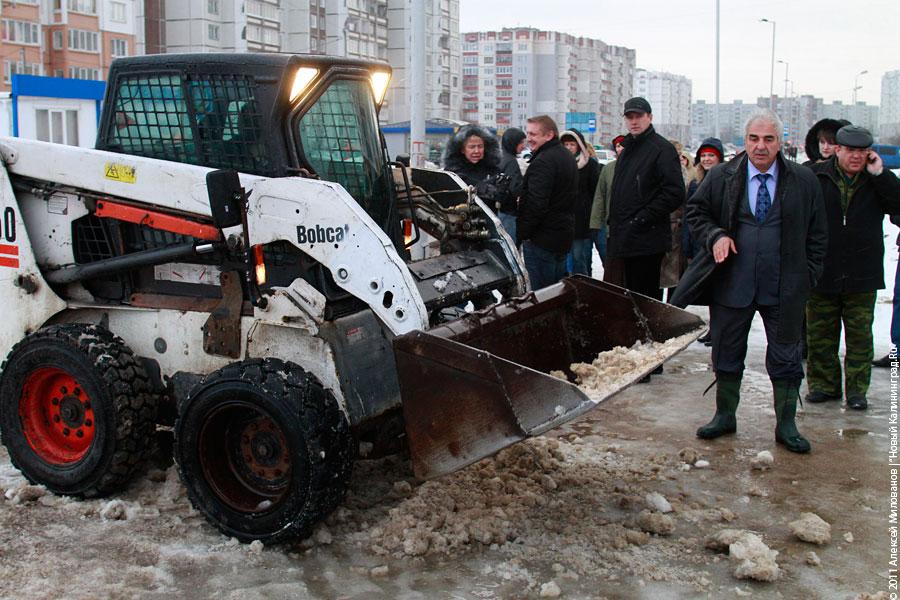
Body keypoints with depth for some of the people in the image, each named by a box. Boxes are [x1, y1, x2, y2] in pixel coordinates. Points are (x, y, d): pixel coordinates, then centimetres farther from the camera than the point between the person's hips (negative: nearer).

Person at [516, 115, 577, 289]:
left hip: (542, 239, -10)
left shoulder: (543, 162, -18)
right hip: (564, 235, 10)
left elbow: (536, 204, -24)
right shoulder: (567, 157, 15)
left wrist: (521, 234, -14)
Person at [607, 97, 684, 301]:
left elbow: (675, 193, -17)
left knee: (646, 297, -6)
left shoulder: (662, 149, -8)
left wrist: (641, 219, -18)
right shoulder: (628, 149, 20)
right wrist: (615, 220, 13)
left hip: (647, 241, -9)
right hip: (626, 240, 9)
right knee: (631, 293, 14)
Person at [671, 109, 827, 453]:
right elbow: (695, 211, 9)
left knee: (785, 358, 7)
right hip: (732, 283, 0)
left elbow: (817, 233, 6)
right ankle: (725, 416, 27)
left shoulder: (803, 181, 0)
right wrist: (715, 236, -9)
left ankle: (786, 425, 20)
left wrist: (809, 276, 1)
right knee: (727, 354, 11)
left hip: (784, 288, 0)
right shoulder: (721, 177, -1)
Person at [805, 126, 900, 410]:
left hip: (862, 276, 0)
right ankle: (824, 384, 21)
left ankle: (857, 389, 14)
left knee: (860, 335, 5)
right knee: (820, 334, 8)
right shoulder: (815, 176, -1)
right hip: (821, 273, 0)